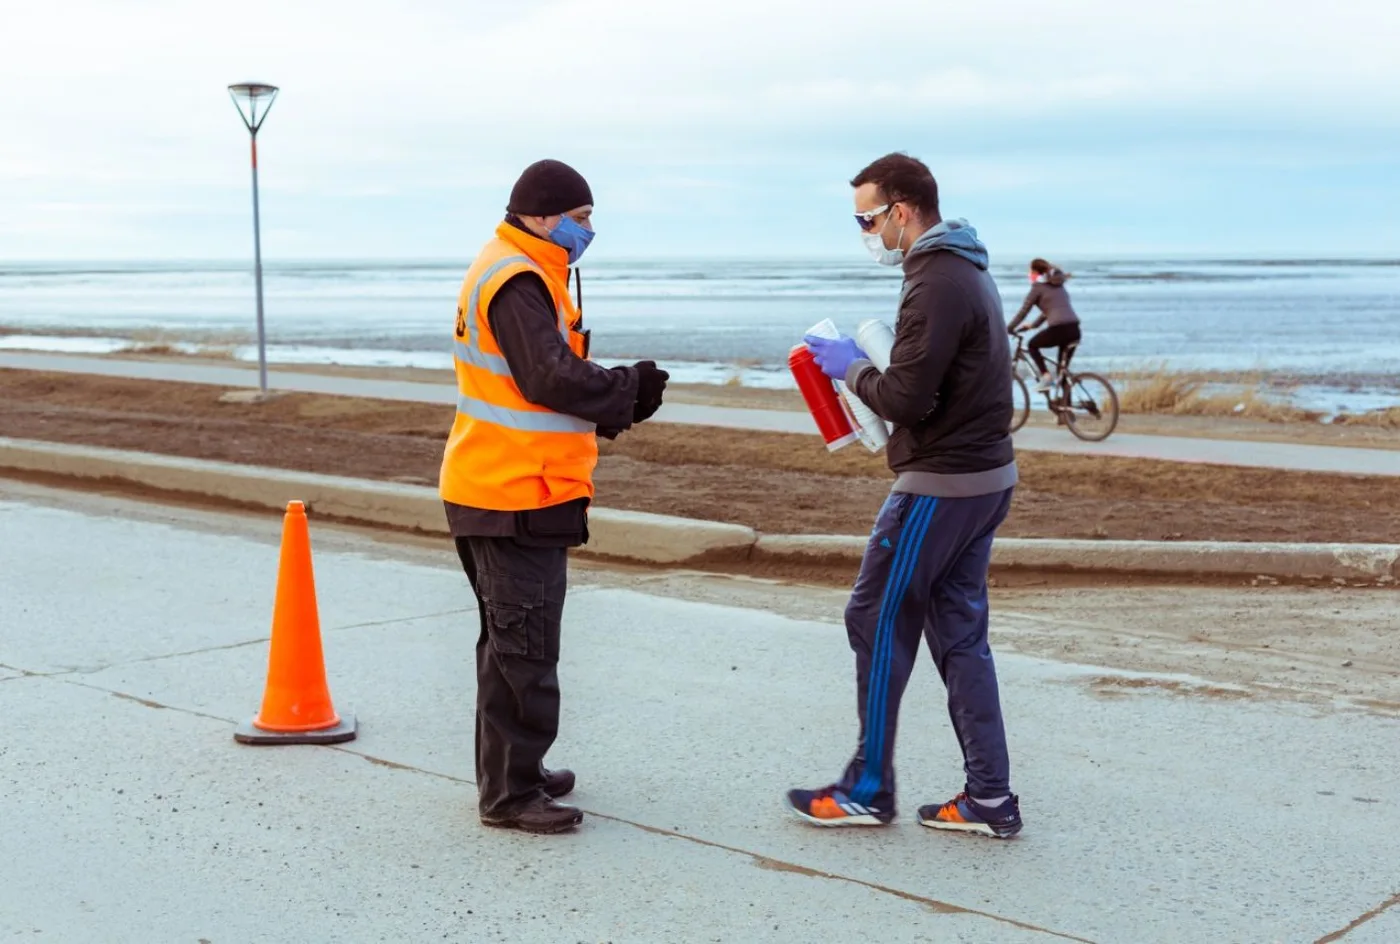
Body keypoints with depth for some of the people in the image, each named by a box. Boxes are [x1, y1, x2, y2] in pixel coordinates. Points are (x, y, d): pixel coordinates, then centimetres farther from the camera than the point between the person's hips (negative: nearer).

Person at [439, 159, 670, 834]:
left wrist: (611, 406, 4)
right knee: (524, 647, -5)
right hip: (515, 497, -11)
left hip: (498, 490, 11)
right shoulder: (519, 281, -17)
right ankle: (509, 795, 3)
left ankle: (514, 771, 30)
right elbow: (552, 377, -25)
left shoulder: (521, 273, 17)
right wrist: (630, 390, -13)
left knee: (512, 642, 18)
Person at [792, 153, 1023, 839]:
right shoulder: (968, 271, 15)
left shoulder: (936, 283, -19)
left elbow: (906, 398, -23)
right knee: (959, 633, 12)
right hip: (983, 475, 10)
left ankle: (868, 791, 10)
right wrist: (863, 362, 7)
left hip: (939, 485, -10)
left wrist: (853, 369, -6)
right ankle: (988, 799, 14)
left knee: (878, 621, 1)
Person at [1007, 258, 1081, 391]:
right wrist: (1033, 325, 39)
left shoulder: (1038, 287, 4)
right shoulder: (1059, 285, 25)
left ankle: (1046, 376, 2)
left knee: (1032, 345, 19)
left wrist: (1008, 329, 14)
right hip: (1074, 330, 7)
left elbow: (1023, 311, 4)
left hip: (1058, 329, -7)